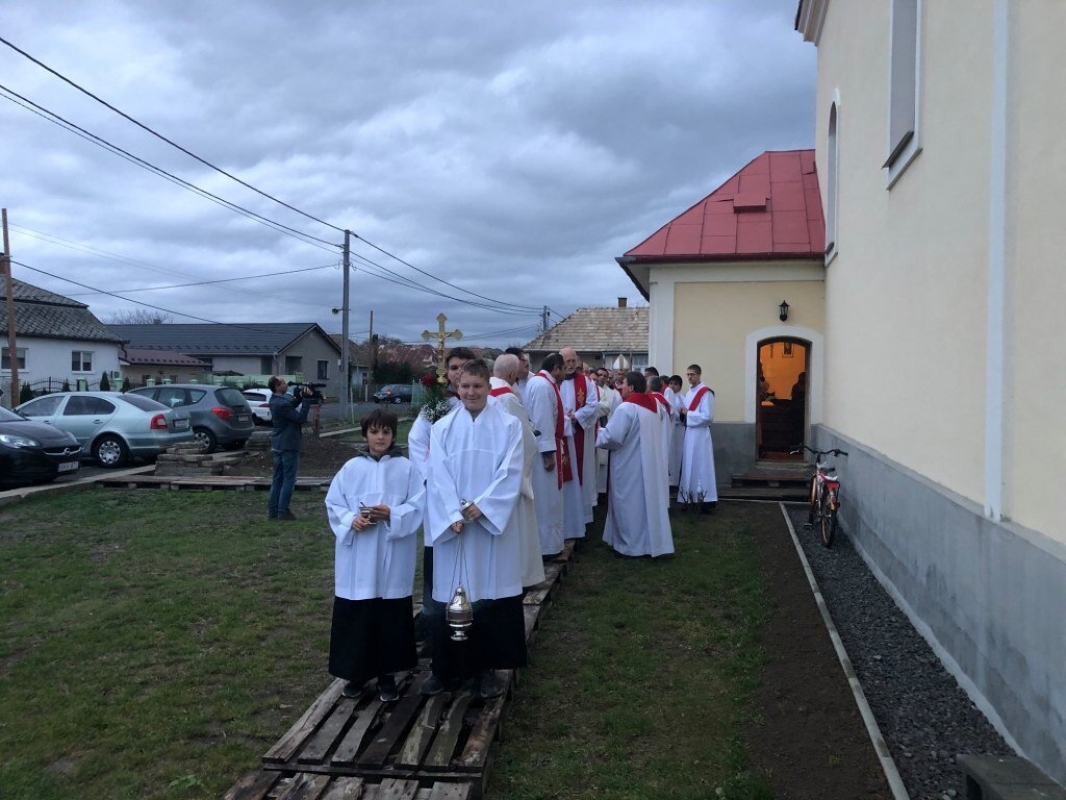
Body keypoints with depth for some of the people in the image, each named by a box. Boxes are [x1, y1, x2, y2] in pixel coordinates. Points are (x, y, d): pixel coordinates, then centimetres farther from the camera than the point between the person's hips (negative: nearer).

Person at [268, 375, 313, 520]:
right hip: (288, 445, -10)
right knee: (289, 478, -2)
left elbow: (292, 404, 16)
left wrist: (301, 396, -1)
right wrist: (306, 399, -15)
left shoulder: (276, 399, 6)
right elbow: (301, 417, -20)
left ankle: (273, 510, 17)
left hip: (278, 445, 10)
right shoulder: (281, 404, -23)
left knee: (278, 478, 13)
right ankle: (283, 511, 1)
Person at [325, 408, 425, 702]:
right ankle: (356, 672, 24)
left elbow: (418, 506, -3)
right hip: (356, 558, 1)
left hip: (392, 558, -1)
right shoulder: (351, 468, 3)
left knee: (391, 617, 7)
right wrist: (351, 520, -14)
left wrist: (392, 515, -19)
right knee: (355, 617, 7)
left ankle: (387, 675, 21)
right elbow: (333, 504, 4)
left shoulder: (406, 468, 0)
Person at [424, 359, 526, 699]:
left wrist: (482, 506, -17)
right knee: (450, 598, 7)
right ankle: (445, 667, 20)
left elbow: (511, 473, -8)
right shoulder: (443, 428, 4)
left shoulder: (509, 426, 0)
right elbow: (438, 477, -3)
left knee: (490, 596, 4)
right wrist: (453, 515, -16)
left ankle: (487, 667, 18)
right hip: (453, 526, 1)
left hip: (493, 524, -1)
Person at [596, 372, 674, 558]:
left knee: (630, 503, 3)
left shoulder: (626, 408, -19)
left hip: (631, 465, -8)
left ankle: (632, 545, 11)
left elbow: (613, 437, -23)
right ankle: (651, 542, 21)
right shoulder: (653, 405, 7)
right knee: (647, 500, 14)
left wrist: (598, 434, -3)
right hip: (649, 462, 8)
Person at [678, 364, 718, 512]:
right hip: (689, 433, 8)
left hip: (700, 434, -8)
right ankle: (691, 497, 18)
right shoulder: (689, 393, 15)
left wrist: (688, 413, -14)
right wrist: (683, 413, 0)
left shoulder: (706, 393, -12)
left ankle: (707, 499, 0)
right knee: (689, 466, 10)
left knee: (701, 466, -5)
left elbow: (708, 416, -19)